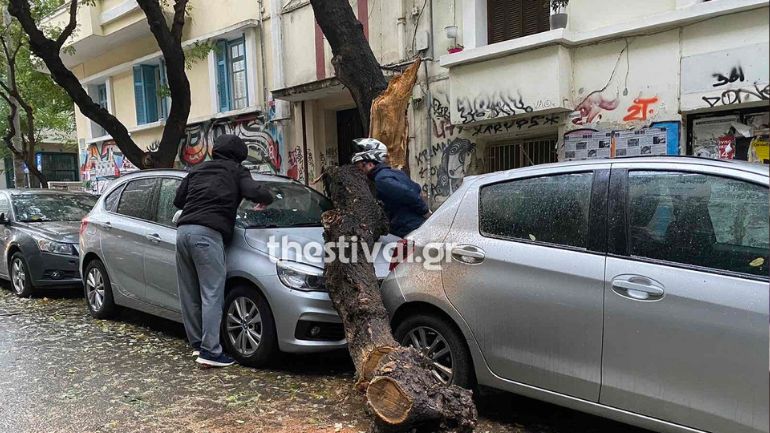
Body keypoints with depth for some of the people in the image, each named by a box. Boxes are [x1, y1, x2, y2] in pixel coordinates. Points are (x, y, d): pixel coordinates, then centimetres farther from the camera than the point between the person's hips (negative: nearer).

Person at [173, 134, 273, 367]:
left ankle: (197, 343, 20)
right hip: (207, 233, -7)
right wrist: (266, 199, 15)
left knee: (190, 294, 12)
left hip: (183, 230, 7)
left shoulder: (198, 170, 25)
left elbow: (178, 200, 27)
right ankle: (210, 351, -9)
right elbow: (257, 193, -7)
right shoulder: (236, 172, 9)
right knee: (212, 294, -6)